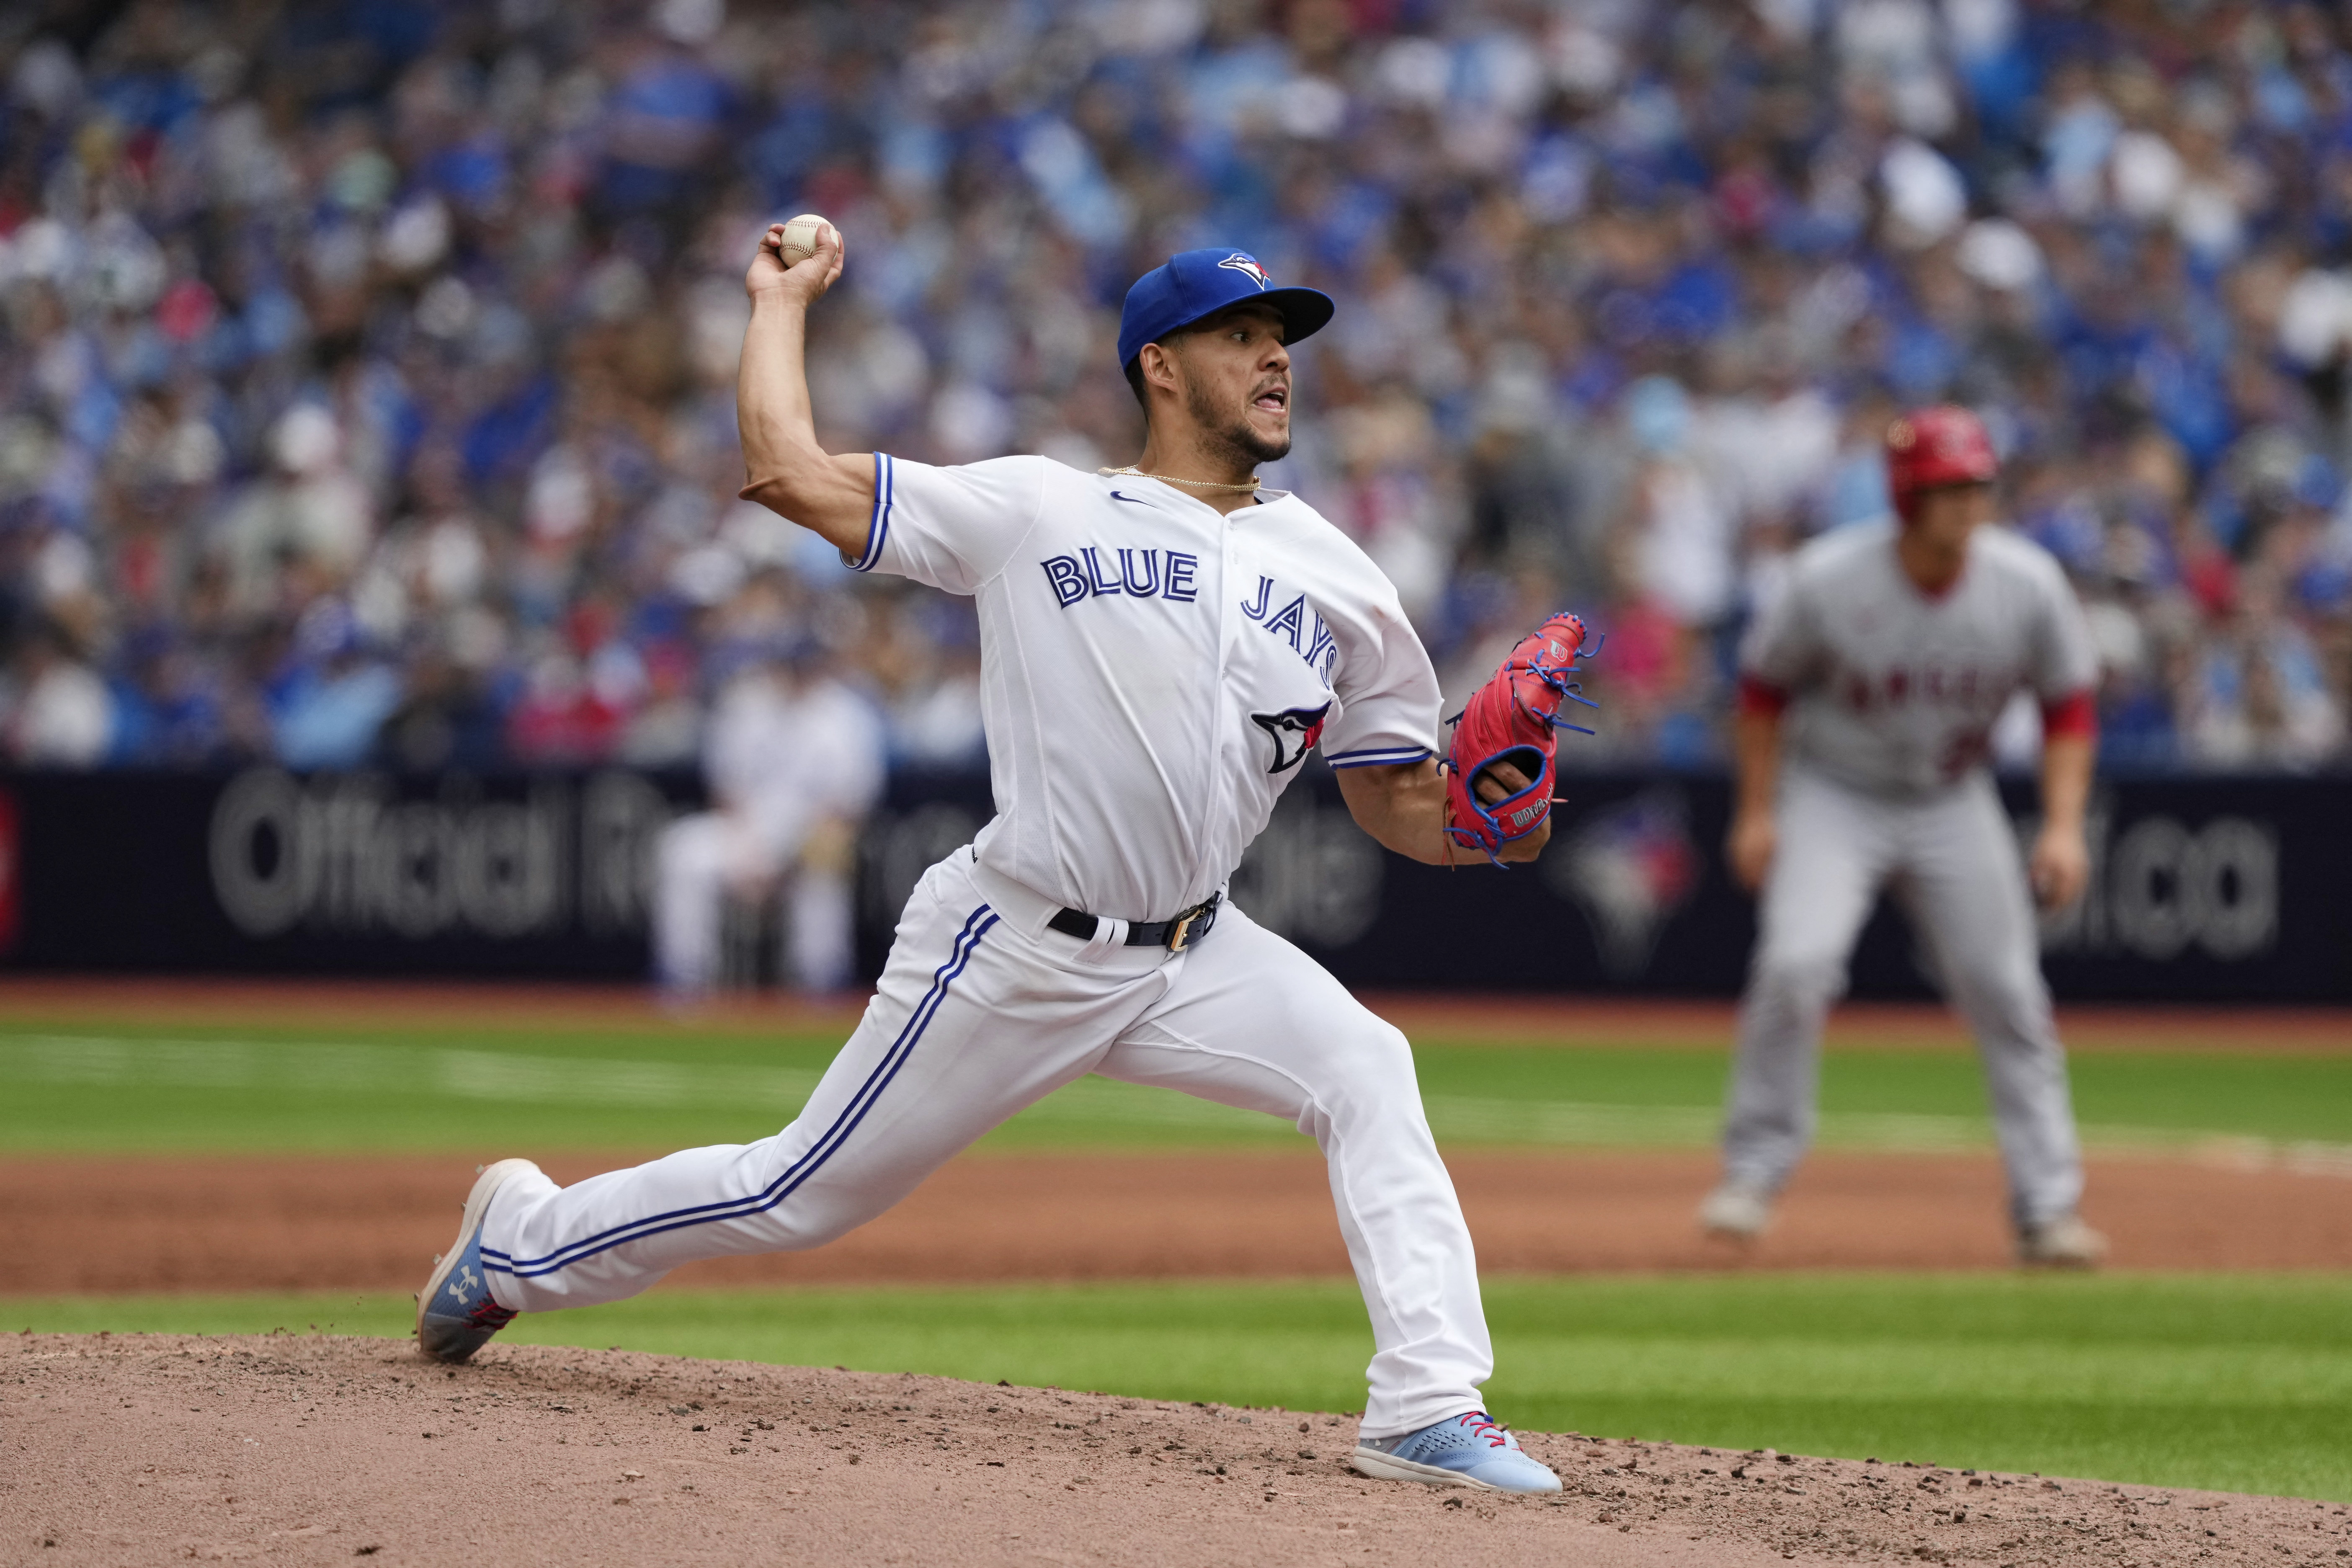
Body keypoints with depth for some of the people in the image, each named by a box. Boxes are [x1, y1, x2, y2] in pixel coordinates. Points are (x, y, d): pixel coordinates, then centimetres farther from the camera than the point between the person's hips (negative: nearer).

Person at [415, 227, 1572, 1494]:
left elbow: (1394, 799, 9)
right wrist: (782, 301, 7)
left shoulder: (1334, 580, 6)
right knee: (805, 1195, 4)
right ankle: (522, 1239, 28)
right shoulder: (1036, 512, -4)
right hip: (1014, 954, -4)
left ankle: (1429, 1412, -23)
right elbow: (788, 470, -6)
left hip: (1190, 956, 4)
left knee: (1366, 1074, -22)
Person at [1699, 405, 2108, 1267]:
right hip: (1833, 797, -2)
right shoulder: (1829, 580, -22)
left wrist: (2063, 825, -12)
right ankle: (1755, 1171, -7)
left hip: (1955, 806, 2)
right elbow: (1764, 686, -6)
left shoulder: (2029, 585, -16)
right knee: (1797, 962, -22)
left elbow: (2069, 703, -3)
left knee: (2008, 994, -2)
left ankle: (2048, 1208, 7)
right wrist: (1757, 812, -8)